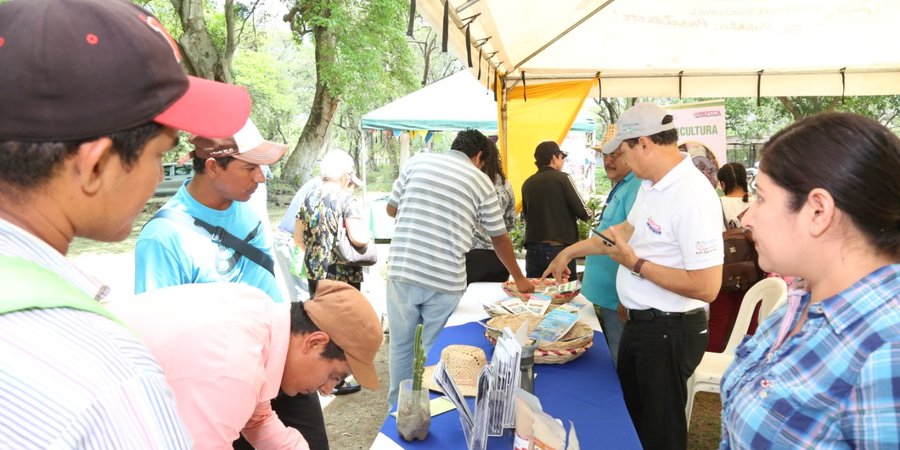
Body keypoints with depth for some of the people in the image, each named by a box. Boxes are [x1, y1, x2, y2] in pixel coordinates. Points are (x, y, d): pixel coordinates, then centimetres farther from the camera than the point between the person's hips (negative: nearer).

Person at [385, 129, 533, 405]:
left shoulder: (417, 161, 9)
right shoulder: (481, 180, 5)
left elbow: (391, 209, 16)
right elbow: (499, 238, 12)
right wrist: (519, 279, 26)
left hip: (401, 272, 2)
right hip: (445, 281, -2)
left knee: (401, 346, 16)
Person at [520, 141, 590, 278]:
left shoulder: (527, 183, 6)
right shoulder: (562, 178, -6)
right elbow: (584, 212, -7)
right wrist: (589, 215, 15)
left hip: (534, 249, 4)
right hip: (560, 248, -4)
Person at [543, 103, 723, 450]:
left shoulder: (692, 196, -26)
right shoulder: (651, 184, 4)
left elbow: (707, 287, -29)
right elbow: (627, 229, 21)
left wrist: (636, 264, -22)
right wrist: (572, 250, 24)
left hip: (669, 331, -9)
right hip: (639, 322, 9)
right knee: (629, 417, 25)